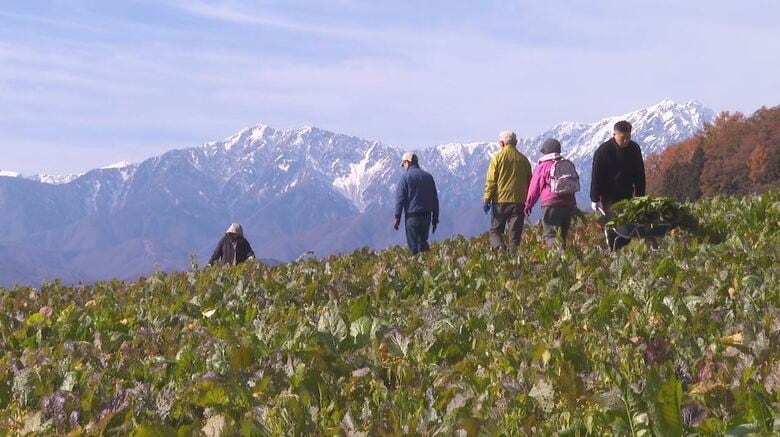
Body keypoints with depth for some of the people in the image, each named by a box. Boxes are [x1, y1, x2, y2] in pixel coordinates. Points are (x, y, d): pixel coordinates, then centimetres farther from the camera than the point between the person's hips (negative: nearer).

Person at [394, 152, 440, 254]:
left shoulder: (406, 176, -6)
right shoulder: (428, 176, 9)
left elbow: (400, 198, -9)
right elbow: (435, 198, 12)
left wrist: (397, 217, -5)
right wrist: (435, 218, 16)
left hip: (412, 216, -5)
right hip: (427, 215, 5)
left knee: (413, 246, -1)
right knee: (423, 242, 16)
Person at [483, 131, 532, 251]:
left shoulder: (498, 157, -3)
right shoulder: (523, 159, 7)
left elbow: (491, 181, -6)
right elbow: (529, 182, 13)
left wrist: (487, 200, -3)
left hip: (500, 200, -2)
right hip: (519, 201, 2)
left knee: (495, 230, 6)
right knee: (515, 232, 5)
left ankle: (499, 247, -19)